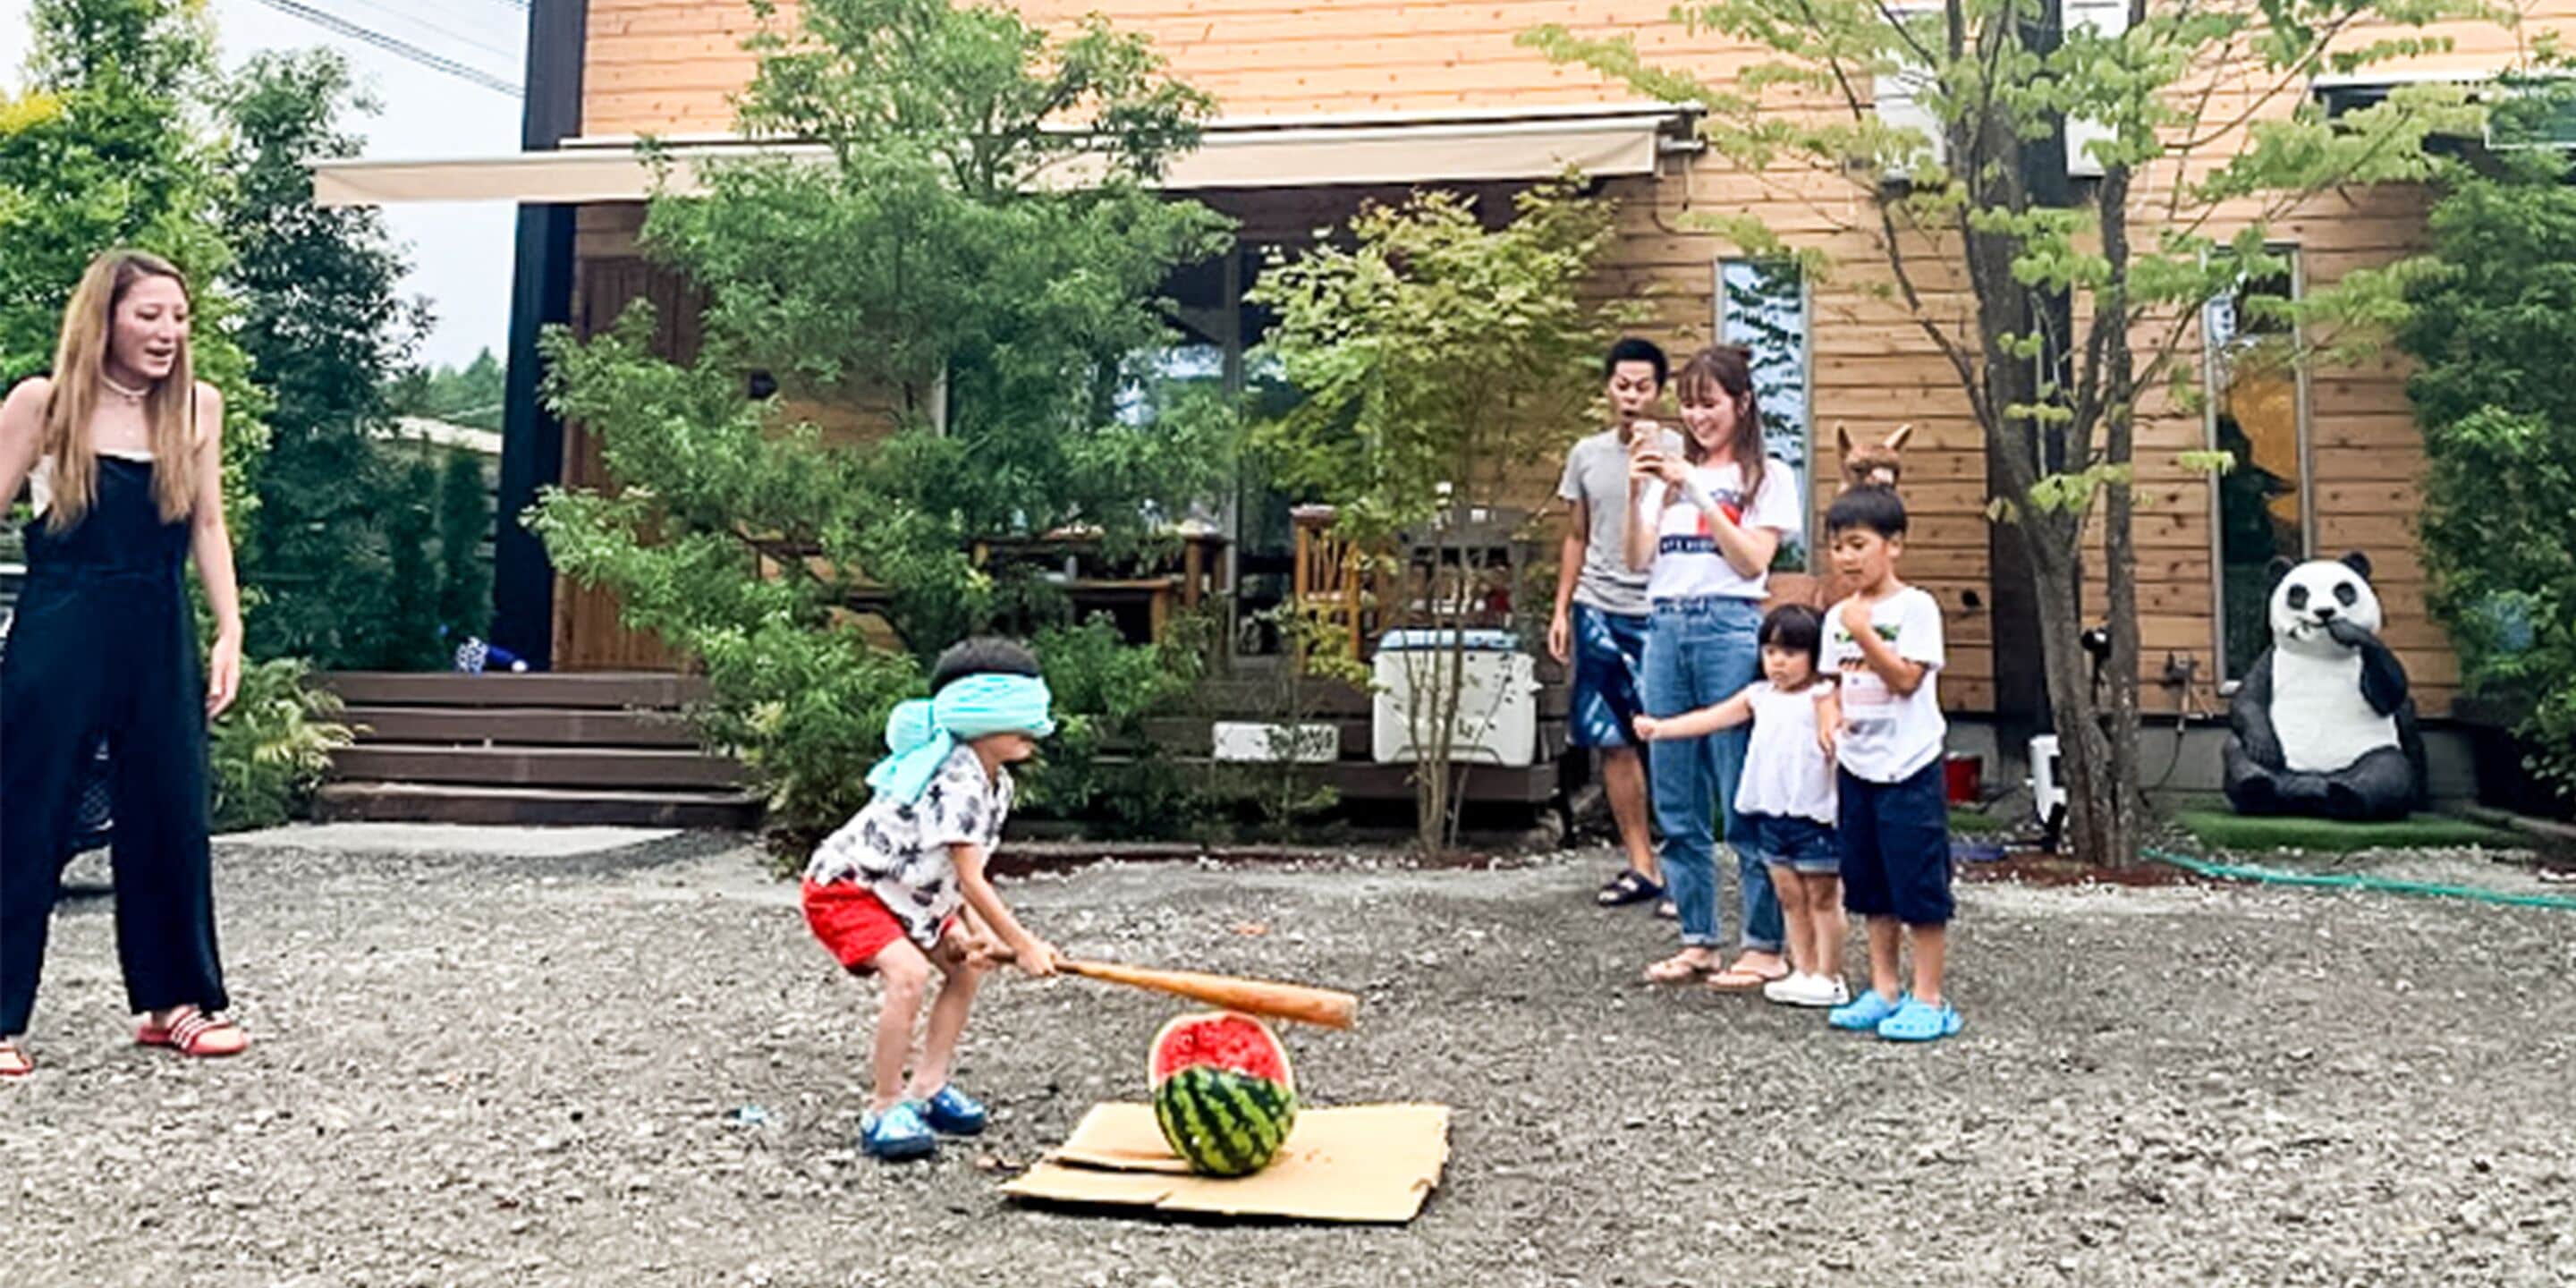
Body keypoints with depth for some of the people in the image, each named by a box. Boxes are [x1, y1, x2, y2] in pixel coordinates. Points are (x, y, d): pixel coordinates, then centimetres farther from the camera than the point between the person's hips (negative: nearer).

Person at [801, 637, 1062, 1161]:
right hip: (842, 888, -10)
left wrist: (974, 931, -14)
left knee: (966, 966, 11)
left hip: (904, 892, 11)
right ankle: (885, 1108, -16)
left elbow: (964, 874, 2)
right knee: (909, 971, -28)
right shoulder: (956, 781, -30)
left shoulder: (997, 784, 1)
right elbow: (971, 882, -29)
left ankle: (928, 1085, 18)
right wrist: (1023, 946, -23)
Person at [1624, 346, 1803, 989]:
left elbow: (1754, 560, -8)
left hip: (1730, 628, -5)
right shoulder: (1668, 474, 16)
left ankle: (1765, 947, 3)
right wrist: (1635, 495, -6)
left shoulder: (1768, 477, 5)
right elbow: (1638, 561, 8)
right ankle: (1697, 941, 16)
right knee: (1676, 803, 7)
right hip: (1664, 628, 5)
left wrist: (1700, 491, -11)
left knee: (1744, 802, -5)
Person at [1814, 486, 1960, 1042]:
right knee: (1873, 889, 13)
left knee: (1921, 887, -1)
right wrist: (1831, 718, -5)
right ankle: (1883, 991, 22)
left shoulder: (1915, 607, -9)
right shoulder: (1838, 616, 9)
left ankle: (1929, 999, 7)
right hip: (1857, 767, 7)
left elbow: (1907, 680, -16)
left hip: (1909, 767, -6)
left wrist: (1865, 634, -23)